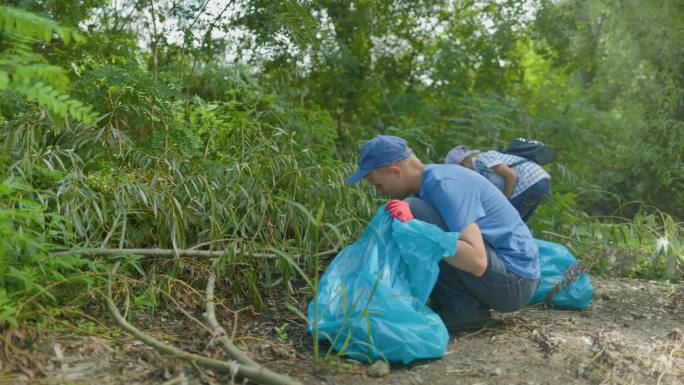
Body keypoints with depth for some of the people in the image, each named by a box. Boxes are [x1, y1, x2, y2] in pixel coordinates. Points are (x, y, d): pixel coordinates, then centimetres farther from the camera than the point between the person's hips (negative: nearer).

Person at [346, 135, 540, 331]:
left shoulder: (445, 184, -19)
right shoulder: (429, 182, 9)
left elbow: (477, 263, -28)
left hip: (511, 283, -9)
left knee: (413, 211, -20)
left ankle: (463, 308, -11)